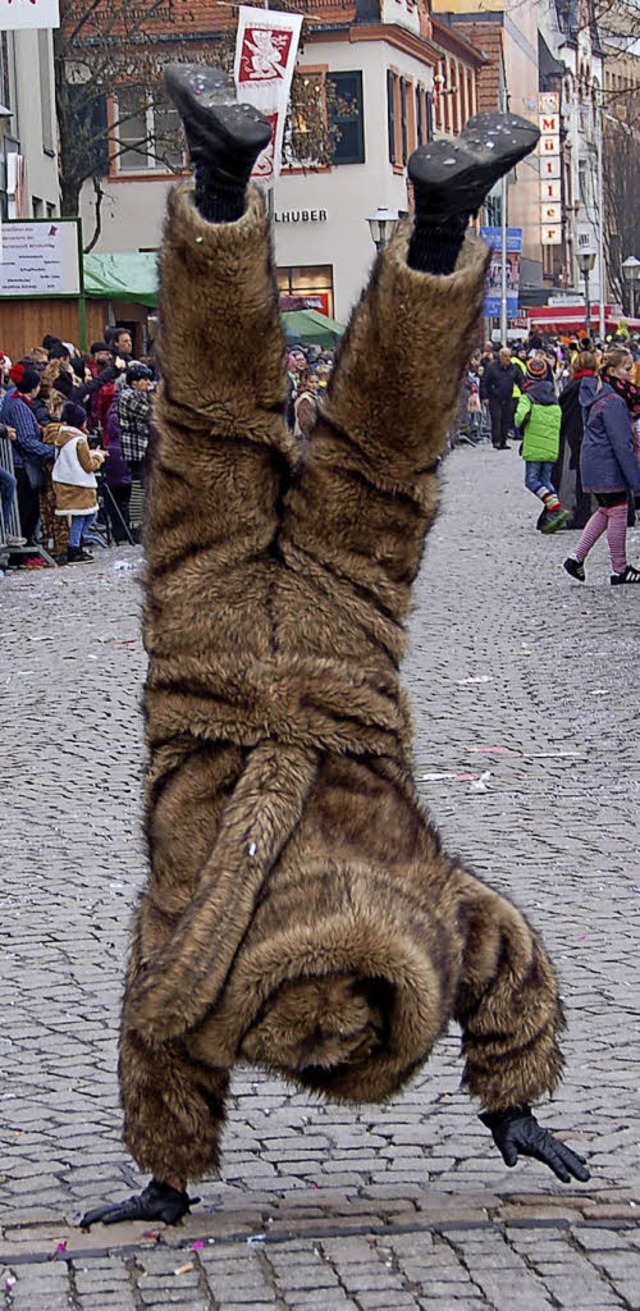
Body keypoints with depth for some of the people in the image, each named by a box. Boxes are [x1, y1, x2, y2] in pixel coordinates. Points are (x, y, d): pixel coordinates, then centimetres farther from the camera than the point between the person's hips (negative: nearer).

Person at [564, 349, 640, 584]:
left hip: (594, 463, 10)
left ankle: (577, 557, 16)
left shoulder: (598, 395, 10)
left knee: (605, 511, 18)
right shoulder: (614, 401, -21)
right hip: (609, 466, -10)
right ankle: (620, 569, 9)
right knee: (618, 512, 1)